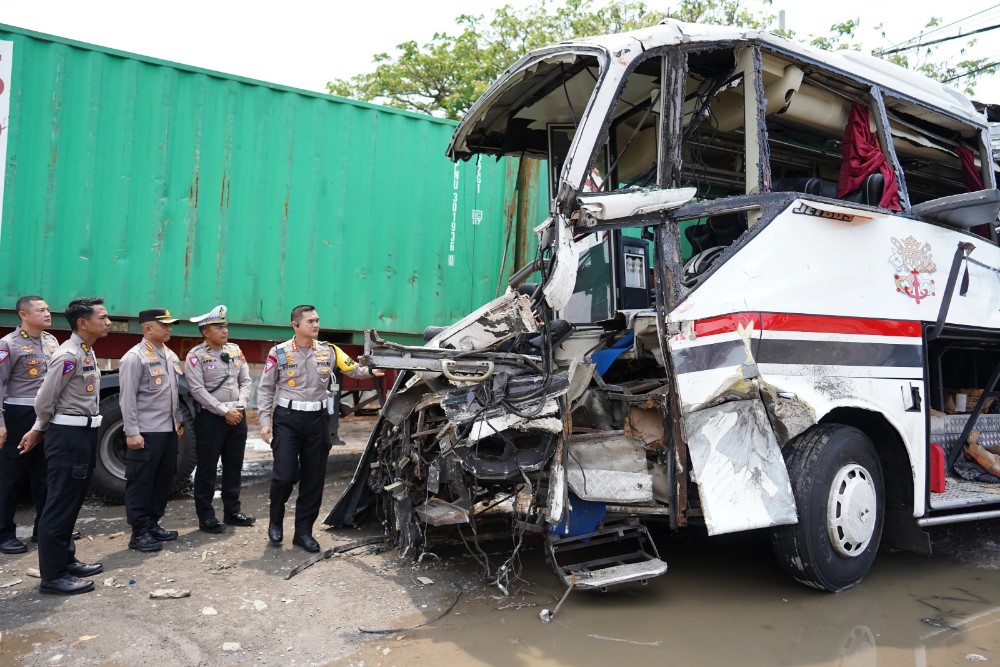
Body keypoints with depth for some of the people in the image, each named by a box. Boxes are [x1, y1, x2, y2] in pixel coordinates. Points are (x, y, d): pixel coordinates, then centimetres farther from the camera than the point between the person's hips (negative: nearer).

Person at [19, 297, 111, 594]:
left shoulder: (88, 353, 13)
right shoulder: (68, 356, -17)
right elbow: (44, 400, -13)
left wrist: (39, 430, 15)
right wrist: (40, 430, 6)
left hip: (85, 434, 9)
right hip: (68, 436, -9)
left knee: (73, 502, 17)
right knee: (60, 504, -2)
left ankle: (65, 560, 29)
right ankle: (52, 575, 6)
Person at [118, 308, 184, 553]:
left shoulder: (171, 356, 13)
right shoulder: (135, 357, -11)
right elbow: (127, 398, -14)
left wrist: (178, 422, 18)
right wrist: (132, 432, -18)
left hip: (168, 430, 8)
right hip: (145, 432, -8)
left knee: (163, 479, 13)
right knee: (140, 483, 0)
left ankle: (153, 524, 25)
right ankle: (139, 533, 8)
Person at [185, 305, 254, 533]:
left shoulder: (235, 350, 9)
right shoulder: (196, 355, -8)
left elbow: (245, 381, 10)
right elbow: (198, 390, -15)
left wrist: (240, 407, -5)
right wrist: (224, 411, -17)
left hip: (237, 416, 6)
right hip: (210, 417, -6)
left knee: (234, 467, 13)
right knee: (207, 469, 2)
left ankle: (232, 512, 25)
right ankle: (206, 517, 13)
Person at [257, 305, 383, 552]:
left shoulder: (328, 351, 4)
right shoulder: (279, 353, -3)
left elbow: (353, 369, 6)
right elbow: (265, 388, 2)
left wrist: (370, 371, -15)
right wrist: (265, 420, -6)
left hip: (318, 419, 3)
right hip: (287, 418, -3)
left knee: (314, 479, 7)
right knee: (285, 474, -8)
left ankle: (304, 531, 20)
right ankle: (275, 521, 21)